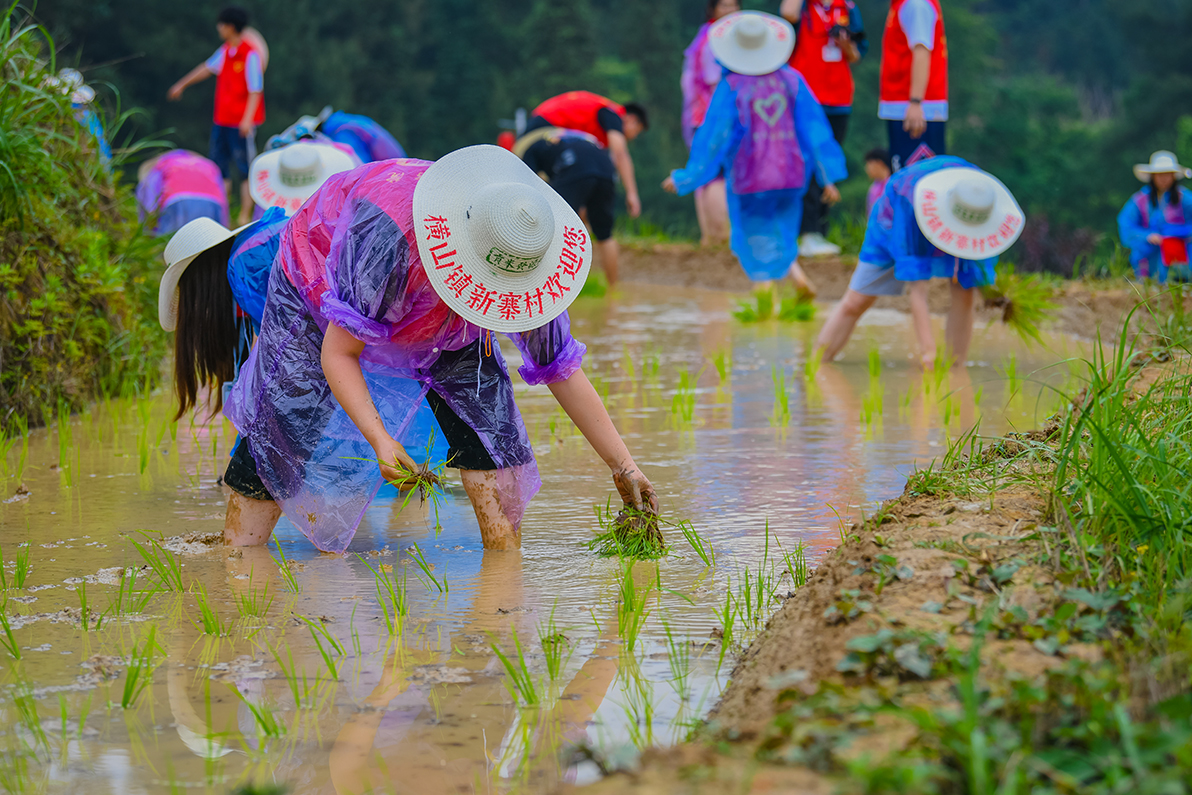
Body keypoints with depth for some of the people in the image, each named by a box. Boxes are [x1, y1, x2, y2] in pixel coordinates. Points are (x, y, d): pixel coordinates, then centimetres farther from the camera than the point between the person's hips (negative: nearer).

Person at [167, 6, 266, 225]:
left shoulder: (250, 55, -15)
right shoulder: (225, 51, 9)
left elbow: (255, 90, -18)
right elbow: (207, 68, 25)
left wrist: (247, 119, -25)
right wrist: (182, 85, 35)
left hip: (241, 123, -8)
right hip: (222, 120, 8)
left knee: (245, 171, -3)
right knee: (220, 167, 9)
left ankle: (245, 218, 0)